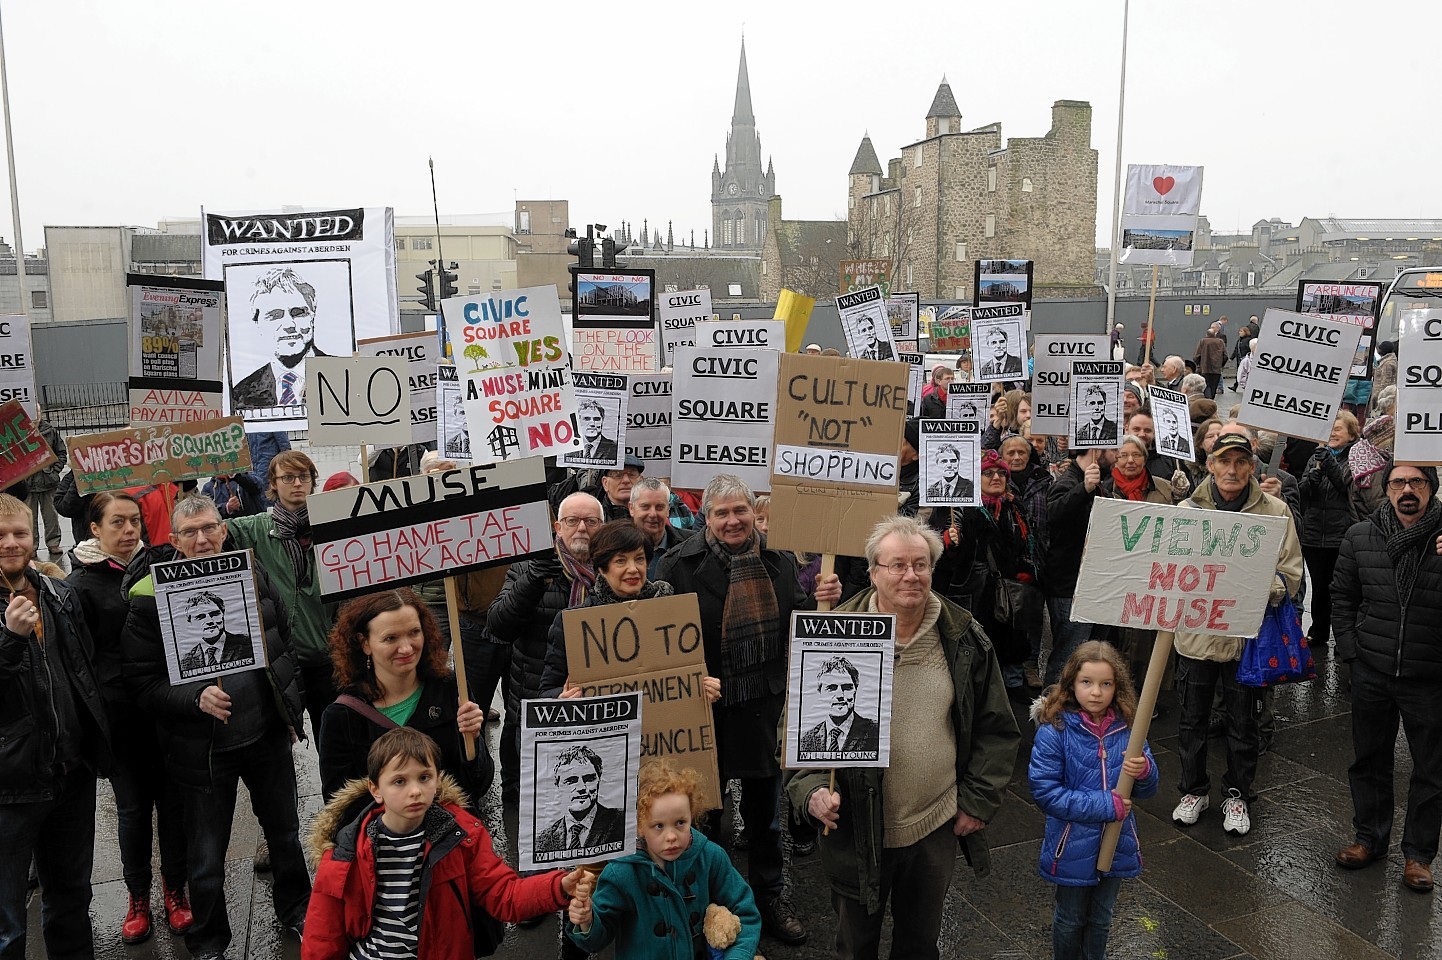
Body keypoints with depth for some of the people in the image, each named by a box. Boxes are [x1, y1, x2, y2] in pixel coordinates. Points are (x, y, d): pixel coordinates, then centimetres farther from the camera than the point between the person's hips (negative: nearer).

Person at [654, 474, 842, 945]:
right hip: (705, 709, -3)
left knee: (765, 809, 20)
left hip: (766, 708, 4)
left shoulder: (778, 564, 2)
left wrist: (820, 602, -13)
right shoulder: (680, 566, -11)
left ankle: (770, 897, 38)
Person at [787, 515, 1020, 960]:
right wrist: (810, 787, -21)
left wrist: (979, 800, 0)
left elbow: (996, 727, 5)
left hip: (937, 827, 2)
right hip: (856, 828, -2)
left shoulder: (965, 639, -4)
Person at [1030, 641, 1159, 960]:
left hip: (1116, 845, 3)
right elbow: (1044, 791, -21)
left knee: (1101, 920, 24)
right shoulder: (1054, 730, -19)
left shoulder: (1127, 728, -7)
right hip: (1073, 847, -3)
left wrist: (1144, 771, -24)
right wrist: (1103, 805, -24)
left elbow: (1147, 790, 0)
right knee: (1071, 921, 19)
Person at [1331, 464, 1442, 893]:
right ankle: (1370, 838, 34)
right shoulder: (1360, 536, -1)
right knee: (1369, 760, 16)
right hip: (1372, 673, 3)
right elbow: (1342, 594, 10)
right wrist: (1349, 647, 3)